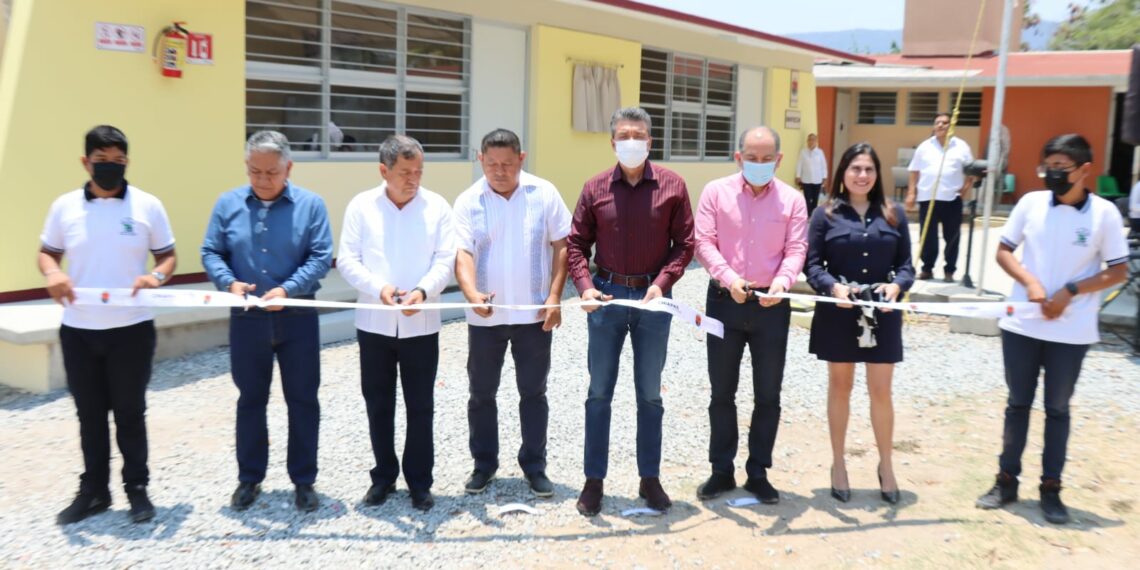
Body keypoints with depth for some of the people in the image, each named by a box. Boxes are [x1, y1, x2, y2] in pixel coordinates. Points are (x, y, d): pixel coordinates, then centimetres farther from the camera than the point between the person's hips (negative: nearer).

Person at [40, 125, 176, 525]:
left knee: (130, 412, 7)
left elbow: (168, 256, 3)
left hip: (132, 328, -2)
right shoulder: (65, 206, 3)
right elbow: (47, 252, 12)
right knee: (89, 414, 12)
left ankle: (137, 488, 21)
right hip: (78, 330, 2)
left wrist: (157, 276, -19)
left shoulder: (147, 206, -3)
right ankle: (93, 491, 25)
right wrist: (52, 272, -11)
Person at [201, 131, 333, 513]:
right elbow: (211, 253, 2)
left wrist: (288, 289, -24)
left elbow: (321, 257, -10)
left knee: (302, 400, 6)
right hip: (247, 320, 2)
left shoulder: (310, 205, -5)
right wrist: (229, 283, -18)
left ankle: (303, 480, 20)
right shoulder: (228, 204, 2)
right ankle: (249, 478, 28)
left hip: (297, 319, -2)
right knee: (250, 400, 13)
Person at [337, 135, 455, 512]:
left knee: (421, 408, 6)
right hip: (374, 324, 1)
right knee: (378, 406, 11)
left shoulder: (437, 206, -1)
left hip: (421, 325, -1)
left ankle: (419, 482, 20)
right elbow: (347, 260, -4)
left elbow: (445, 260, -6)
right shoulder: (361, 206, -1)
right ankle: (383, 476, 27)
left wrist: (423, 291, -24)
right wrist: (378, 288, -21)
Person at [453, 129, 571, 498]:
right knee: (481, 394, 10)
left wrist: (555, 297, -7)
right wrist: (471, 293, -32)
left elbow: (561, 246, 1)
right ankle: (484, 464, 26)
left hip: (533, 314, 0)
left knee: (533, 392, 9)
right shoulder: (468, 201, -4)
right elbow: (462, 253, -13)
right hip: (485, 316, 1)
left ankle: (534, 465, 23)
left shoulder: (544, 194, -2)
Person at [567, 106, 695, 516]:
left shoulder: (672, 185, -3)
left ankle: (650, 478, 24)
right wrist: (585, 286, -12)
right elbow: (577, 244, 2)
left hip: (653, 298, 0)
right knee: (599, 391, 7)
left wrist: (662, 283, -14)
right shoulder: (595, 188, 0)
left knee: (650, 393, 11)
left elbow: (684, 243, -1)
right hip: (606, 296, 1)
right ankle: (594, 479, 19)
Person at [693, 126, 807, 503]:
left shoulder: (792, 199, 2)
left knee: (768, 395, 8)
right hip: (725, 301, 0)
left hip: (771, 305, 1)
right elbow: (703, 242, -7)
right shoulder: (716, 192, -1)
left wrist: (782, 280, -25)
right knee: (722, 392, 9)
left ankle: (758, 473, 22)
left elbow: (796, 248, -4)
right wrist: (728, 277, -22)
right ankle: (722, 471, 23)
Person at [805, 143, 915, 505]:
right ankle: (838, 464, 25)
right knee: (840, 388, 11)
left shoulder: (893, 214, 5)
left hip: (882, 314, 1)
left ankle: (885, 465, 26)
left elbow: (906, 263, 4)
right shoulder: (827, 214, -1)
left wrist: (897, 285, -17)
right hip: (838, 314, -1)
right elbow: (812, 264, -5)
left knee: (881, 391, 7)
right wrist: (833, 286, -23)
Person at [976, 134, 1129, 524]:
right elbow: (1003, 251, 4)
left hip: (1071, 332, -2)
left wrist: (1069, 291, -14)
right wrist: (1030, 282, -13)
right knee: (1017, 404, 12)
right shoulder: (1031, 203, -2)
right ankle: (1007, 480, 23)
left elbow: (1118, 272, -3)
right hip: (1021, 325, 2)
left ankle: (1051, 488, 23)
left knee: (1057, 409, 10)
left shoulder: (1104, 213, -7)